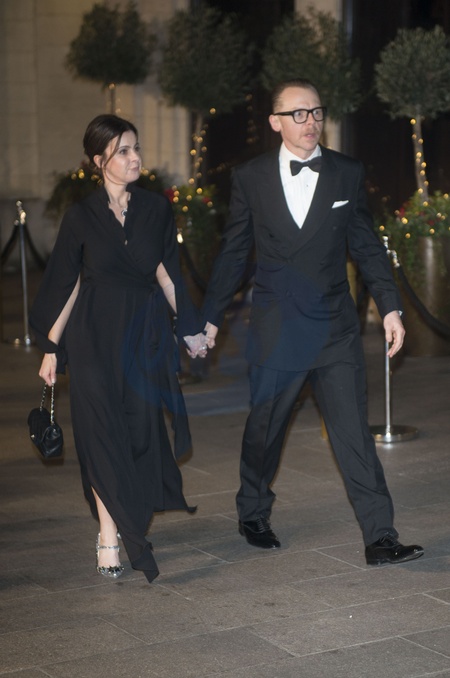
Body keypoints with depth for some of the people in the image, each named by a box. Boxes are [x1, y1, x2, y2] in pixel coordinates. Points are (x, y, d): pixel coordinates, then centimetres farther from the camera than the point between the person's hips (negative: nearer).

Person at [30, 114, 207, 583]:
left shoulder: (156, 209, 5)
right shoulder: (82, 216, 0)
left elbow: (165, 272, 6)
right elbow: (65, 285, 3)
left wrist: (189, 327, 0)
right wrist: (51, 348, 2)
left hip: (147, 334, 2)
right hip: (95, 336, -2)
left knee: (141, 431, 2)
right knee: (103, 433, -5)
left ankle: (125, 525, 20)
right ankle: (110, 539, -3)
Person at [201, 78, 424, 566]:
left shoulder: (347, 174, 4)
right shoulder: (250, 178, 2)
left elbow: (367, 246, 8)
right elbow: (232, 252, 8)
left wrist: (389, 307, 2)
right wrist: (210, 318, 10)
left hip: (335, 329, 1)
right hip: (275, 332, 0)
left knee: (354, 434, -3)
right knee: (264, 430, 12)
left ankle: (380, 538, -2)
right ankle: (253, 515, 34)